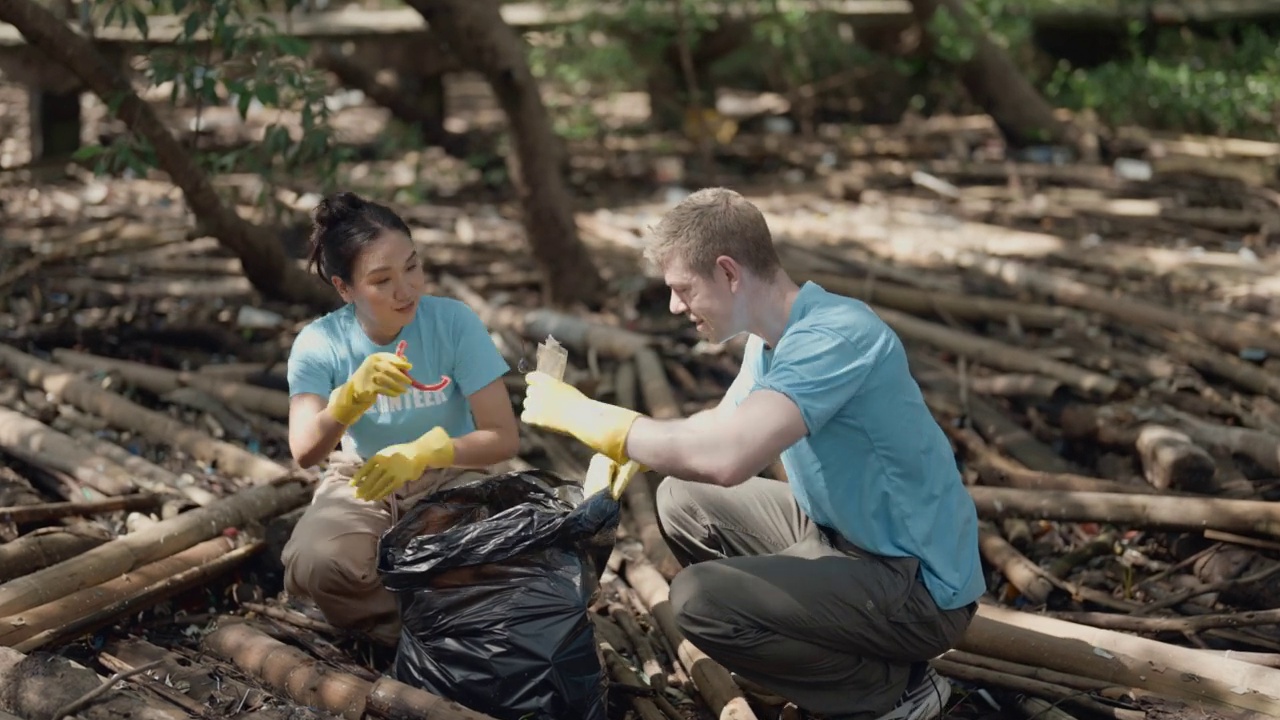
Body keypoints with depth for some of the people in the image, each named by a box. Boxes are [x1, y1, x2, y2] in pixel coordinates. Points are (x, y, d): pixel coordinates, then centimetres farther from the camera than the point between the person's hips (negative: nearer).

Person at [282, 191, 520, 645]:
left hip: (447, 477, 0)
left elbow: (505, 437, -18)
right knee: (313, 564, -32)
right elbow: (305, 453, -28)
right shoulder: (319, 343, -15)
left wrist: (422, 452, -35)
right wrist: (352, 396, -48)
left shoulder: (454, 322, -18)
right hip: (360, 481, 1)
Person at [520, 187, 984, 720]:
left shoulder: (834, 336, -27)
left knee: (697, 599, -21)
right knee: (682, 501, 13)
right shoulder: (770, 339, 4)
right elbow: (723, 424, 19)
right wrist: (623, 446, -3)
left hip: (917, 583, -10)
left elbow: (727, 456, -40)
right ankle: (839, 650, 13)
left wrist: (579, 413, -27)